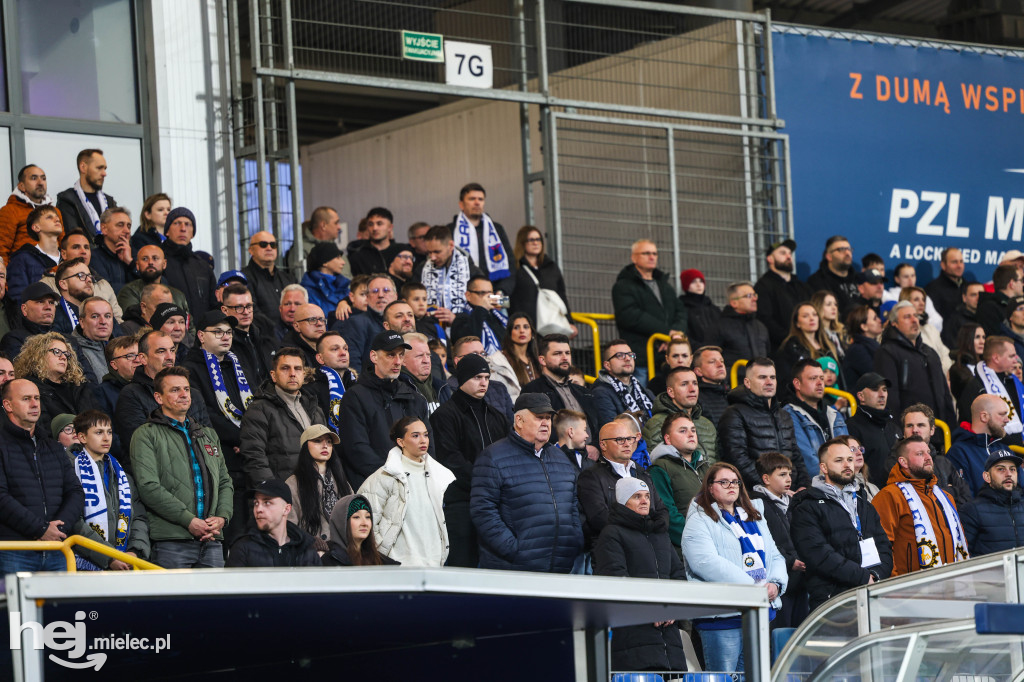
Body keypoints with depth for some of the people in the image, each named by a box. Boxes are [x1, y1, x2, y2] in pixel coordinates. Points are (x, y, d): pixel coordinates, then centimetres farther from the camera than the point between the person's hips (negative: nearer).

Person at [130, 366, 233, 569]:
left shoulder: (209, 435, 25)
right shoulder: (146, 435, 4)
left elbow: (225, 482, 22)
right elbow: (148, 487, -9)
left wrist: (222, 517, 0)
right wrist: (189, 520, -14)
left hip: (212, 541, 5)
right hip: (171, 541, -5)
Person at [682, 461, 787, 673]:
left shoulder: (755, 518, 20)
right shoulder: (699, 521, -3)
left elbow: (775, 556, 18)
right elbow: (707, 563, -17)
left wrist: (775, 584, -6)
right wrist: (754, 588, -20)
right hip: (722, 617, -7)